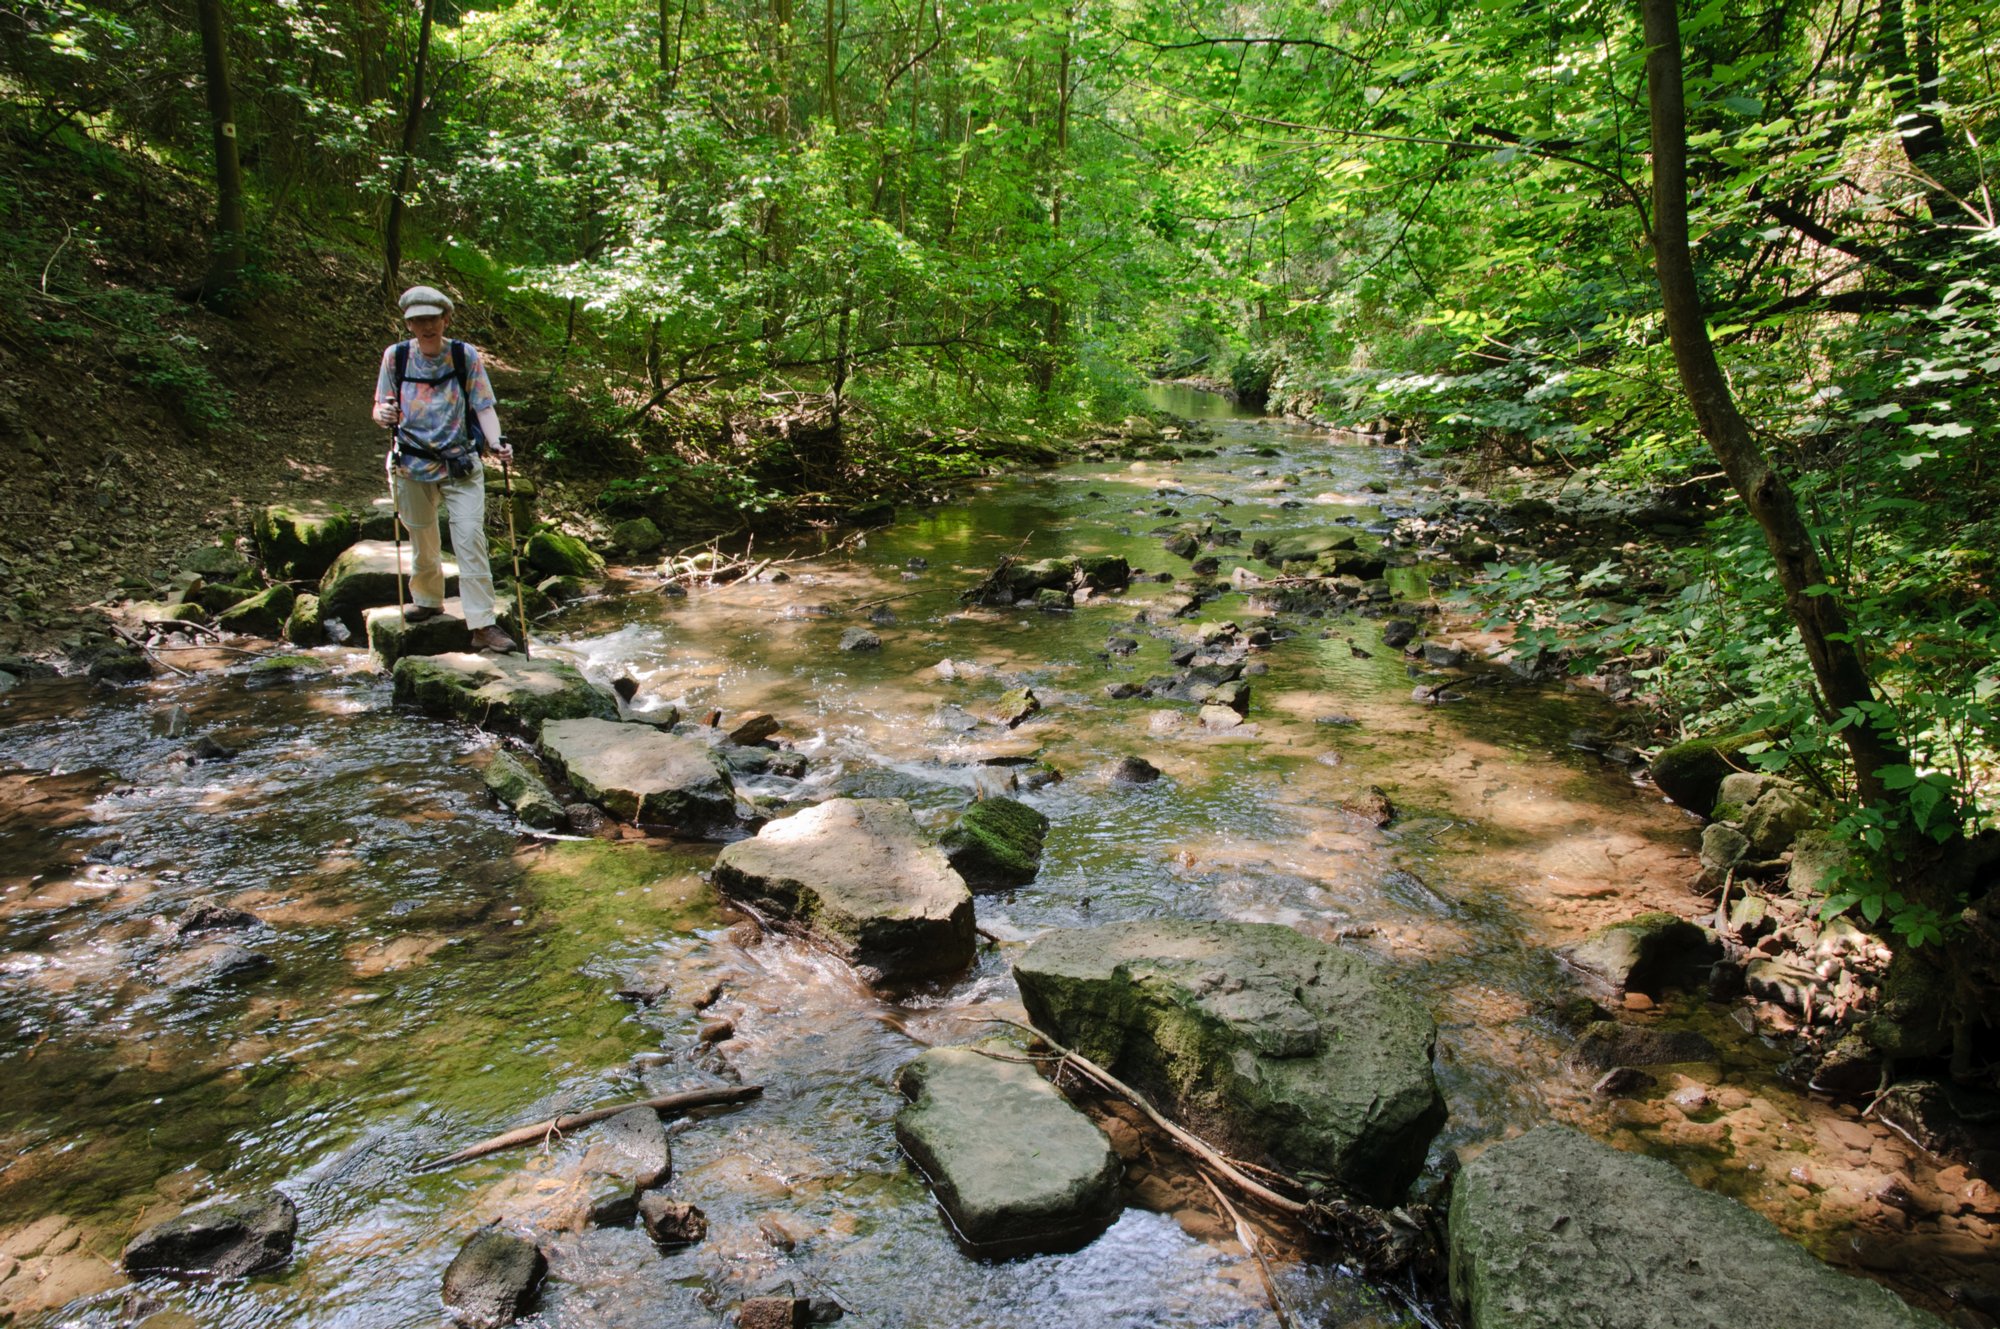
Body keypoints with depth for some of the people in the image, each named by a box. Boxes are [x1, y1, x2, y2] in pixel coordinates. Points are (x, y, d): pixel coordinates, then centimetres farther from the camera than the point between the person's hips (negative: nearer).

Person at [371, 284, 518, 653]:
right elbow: (383, 407, 5)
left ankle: (483, 625, -10)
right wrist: (383, 415, -19)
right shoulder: (395, 356, 0)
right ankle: (427, 599, 41)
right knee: (421, 540, 15)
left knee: (470, 539, -10)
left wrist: (495, 443, -24)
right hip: (414, 466, 2)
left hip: (461, 465, -2)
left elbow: (484, 406, -6)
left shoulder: (466, 355, -4)